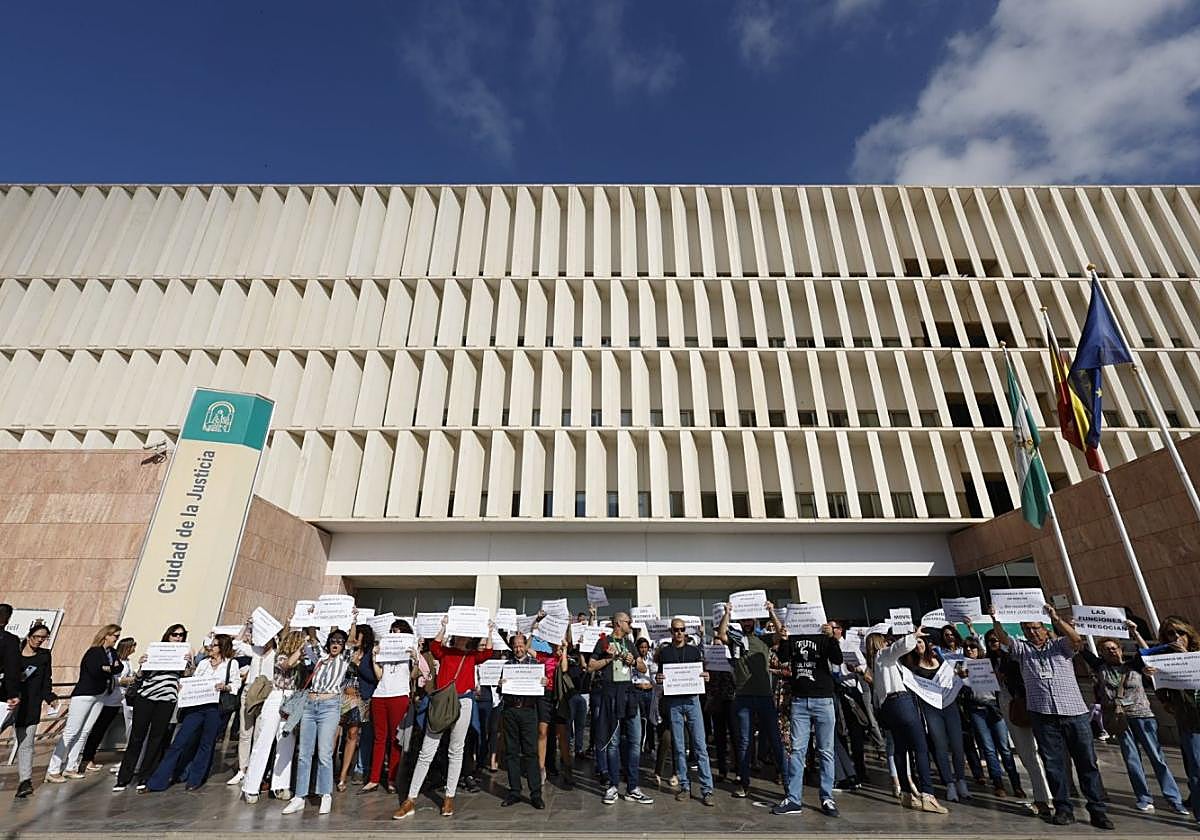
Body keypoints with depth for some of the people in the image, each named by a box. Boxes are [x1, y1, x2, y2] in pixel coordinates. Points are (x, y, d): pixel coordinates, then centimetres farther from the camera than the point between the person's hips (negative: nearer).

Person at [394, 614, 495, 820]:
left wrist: (490, 633, -14)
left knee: (456, 751, 9)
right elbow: (434, 646, -12)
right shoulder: (445, 652, 8)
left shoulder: (472, 656, 11)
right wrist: (444, 626, -17)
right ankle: (410, 800, 10)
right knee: (426, 752, 2)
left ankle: (449, 797, 20)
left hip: (463, 702, 1)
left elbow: (487, 654, -7)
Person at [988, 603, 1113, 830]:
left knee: (1087, 762, 4)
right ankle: (1064, 809, 12)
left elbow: (1077, 640, -11)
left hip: (1075, 712, -1)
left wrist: (1055, 618, -23)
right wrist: (995, 619, -22)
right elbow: (1004, 638, -5)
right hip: (1043, 715, 1)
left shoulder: (1060, 646, 9)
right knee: (1054, 764, 4)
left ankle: (1098, 810, 13)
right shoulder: (1022, 649, 11)